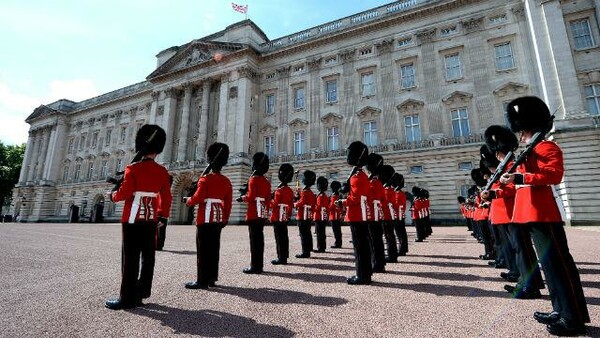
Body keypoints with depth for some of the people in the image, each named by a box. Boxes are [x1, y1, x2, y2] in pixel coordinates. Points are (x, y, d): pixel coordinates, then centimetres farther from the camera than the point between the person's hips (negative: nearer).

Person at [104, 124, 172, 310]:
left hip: (133, 219, -4)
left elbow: (124, 193, -12)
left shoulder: (132, 169, -9)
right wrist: (163, 216, 16)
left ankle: (128, 298, 5)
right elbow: (167, 197, 6)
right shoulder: (163, 172, 4)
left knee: (130, 257, 0)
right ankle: (142, 291, 22)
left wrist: (111, 196, 10)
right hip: (151, 219, 5)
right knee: (148, 256, 11)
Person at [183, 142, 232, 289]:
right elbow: (228, 203, 9)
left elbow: (197, 198, -16)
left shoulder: (205, 178, -9)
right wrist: (225, 219, 17)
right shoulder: (227, 181, 8)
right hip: (218, 219, 6)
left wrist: (187, 200, 5)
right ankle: (212, 278, 20)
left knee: (203, 249, 0)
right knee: (214, 248, 12)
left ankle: (202, 280, 5)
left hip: (205, 218, -6)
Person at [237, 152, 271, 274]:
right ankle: (259, 265, 17)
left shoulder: (253, 179, -9)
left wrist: (242, 198, 1)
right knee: (260, 239, 11)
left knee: (254, 239, -3)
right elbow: (268, 200, 13)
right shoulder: (267, 182, 12)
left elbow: (251, 197, -16)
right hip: (262, 215, 7)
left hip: (254, 214, -7)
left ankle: (255, 266, 3)